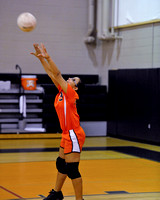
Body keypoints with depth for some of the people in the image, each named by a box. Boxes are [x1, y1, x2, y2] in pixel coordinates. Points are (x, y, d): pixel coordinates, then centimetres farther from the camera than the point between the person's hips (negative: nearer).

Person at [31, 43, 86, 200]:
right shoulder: (62, 91, 9)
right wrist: (41, 58, 3)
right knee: (61, 164, 21)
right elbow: (51, 74, 8)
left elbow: (57, 74, -19)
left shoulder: (71, 93, -12)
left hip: (74, 135, -9)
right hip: (67, 135, 9)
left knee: (72, 169, -7)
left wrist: (47, 57, -23)